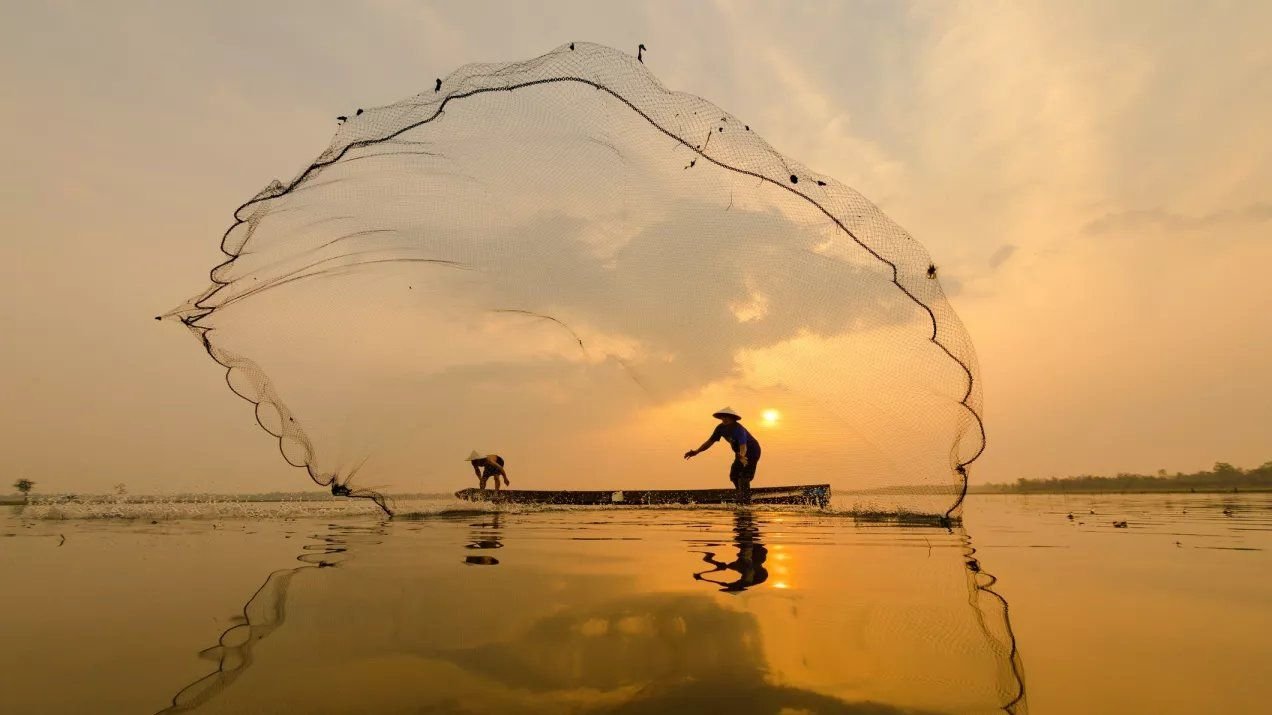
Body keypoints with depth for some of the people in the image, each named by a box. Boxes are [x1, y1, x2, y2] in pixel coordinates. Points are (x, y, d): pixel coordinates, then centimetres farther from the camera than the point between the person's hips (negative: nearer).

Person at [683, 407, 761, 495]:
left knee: (744, 477, -19)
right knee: (734, 476, 12)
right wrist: (696, 452, -16)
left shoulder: (738, 429, -34)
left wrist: (742, 456, -67)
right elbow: (710, 441, -7)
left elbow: (743, 446, -45)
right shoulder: (721, 428, -13)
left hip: (752, 452, -8)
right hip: (741, 454, 8)